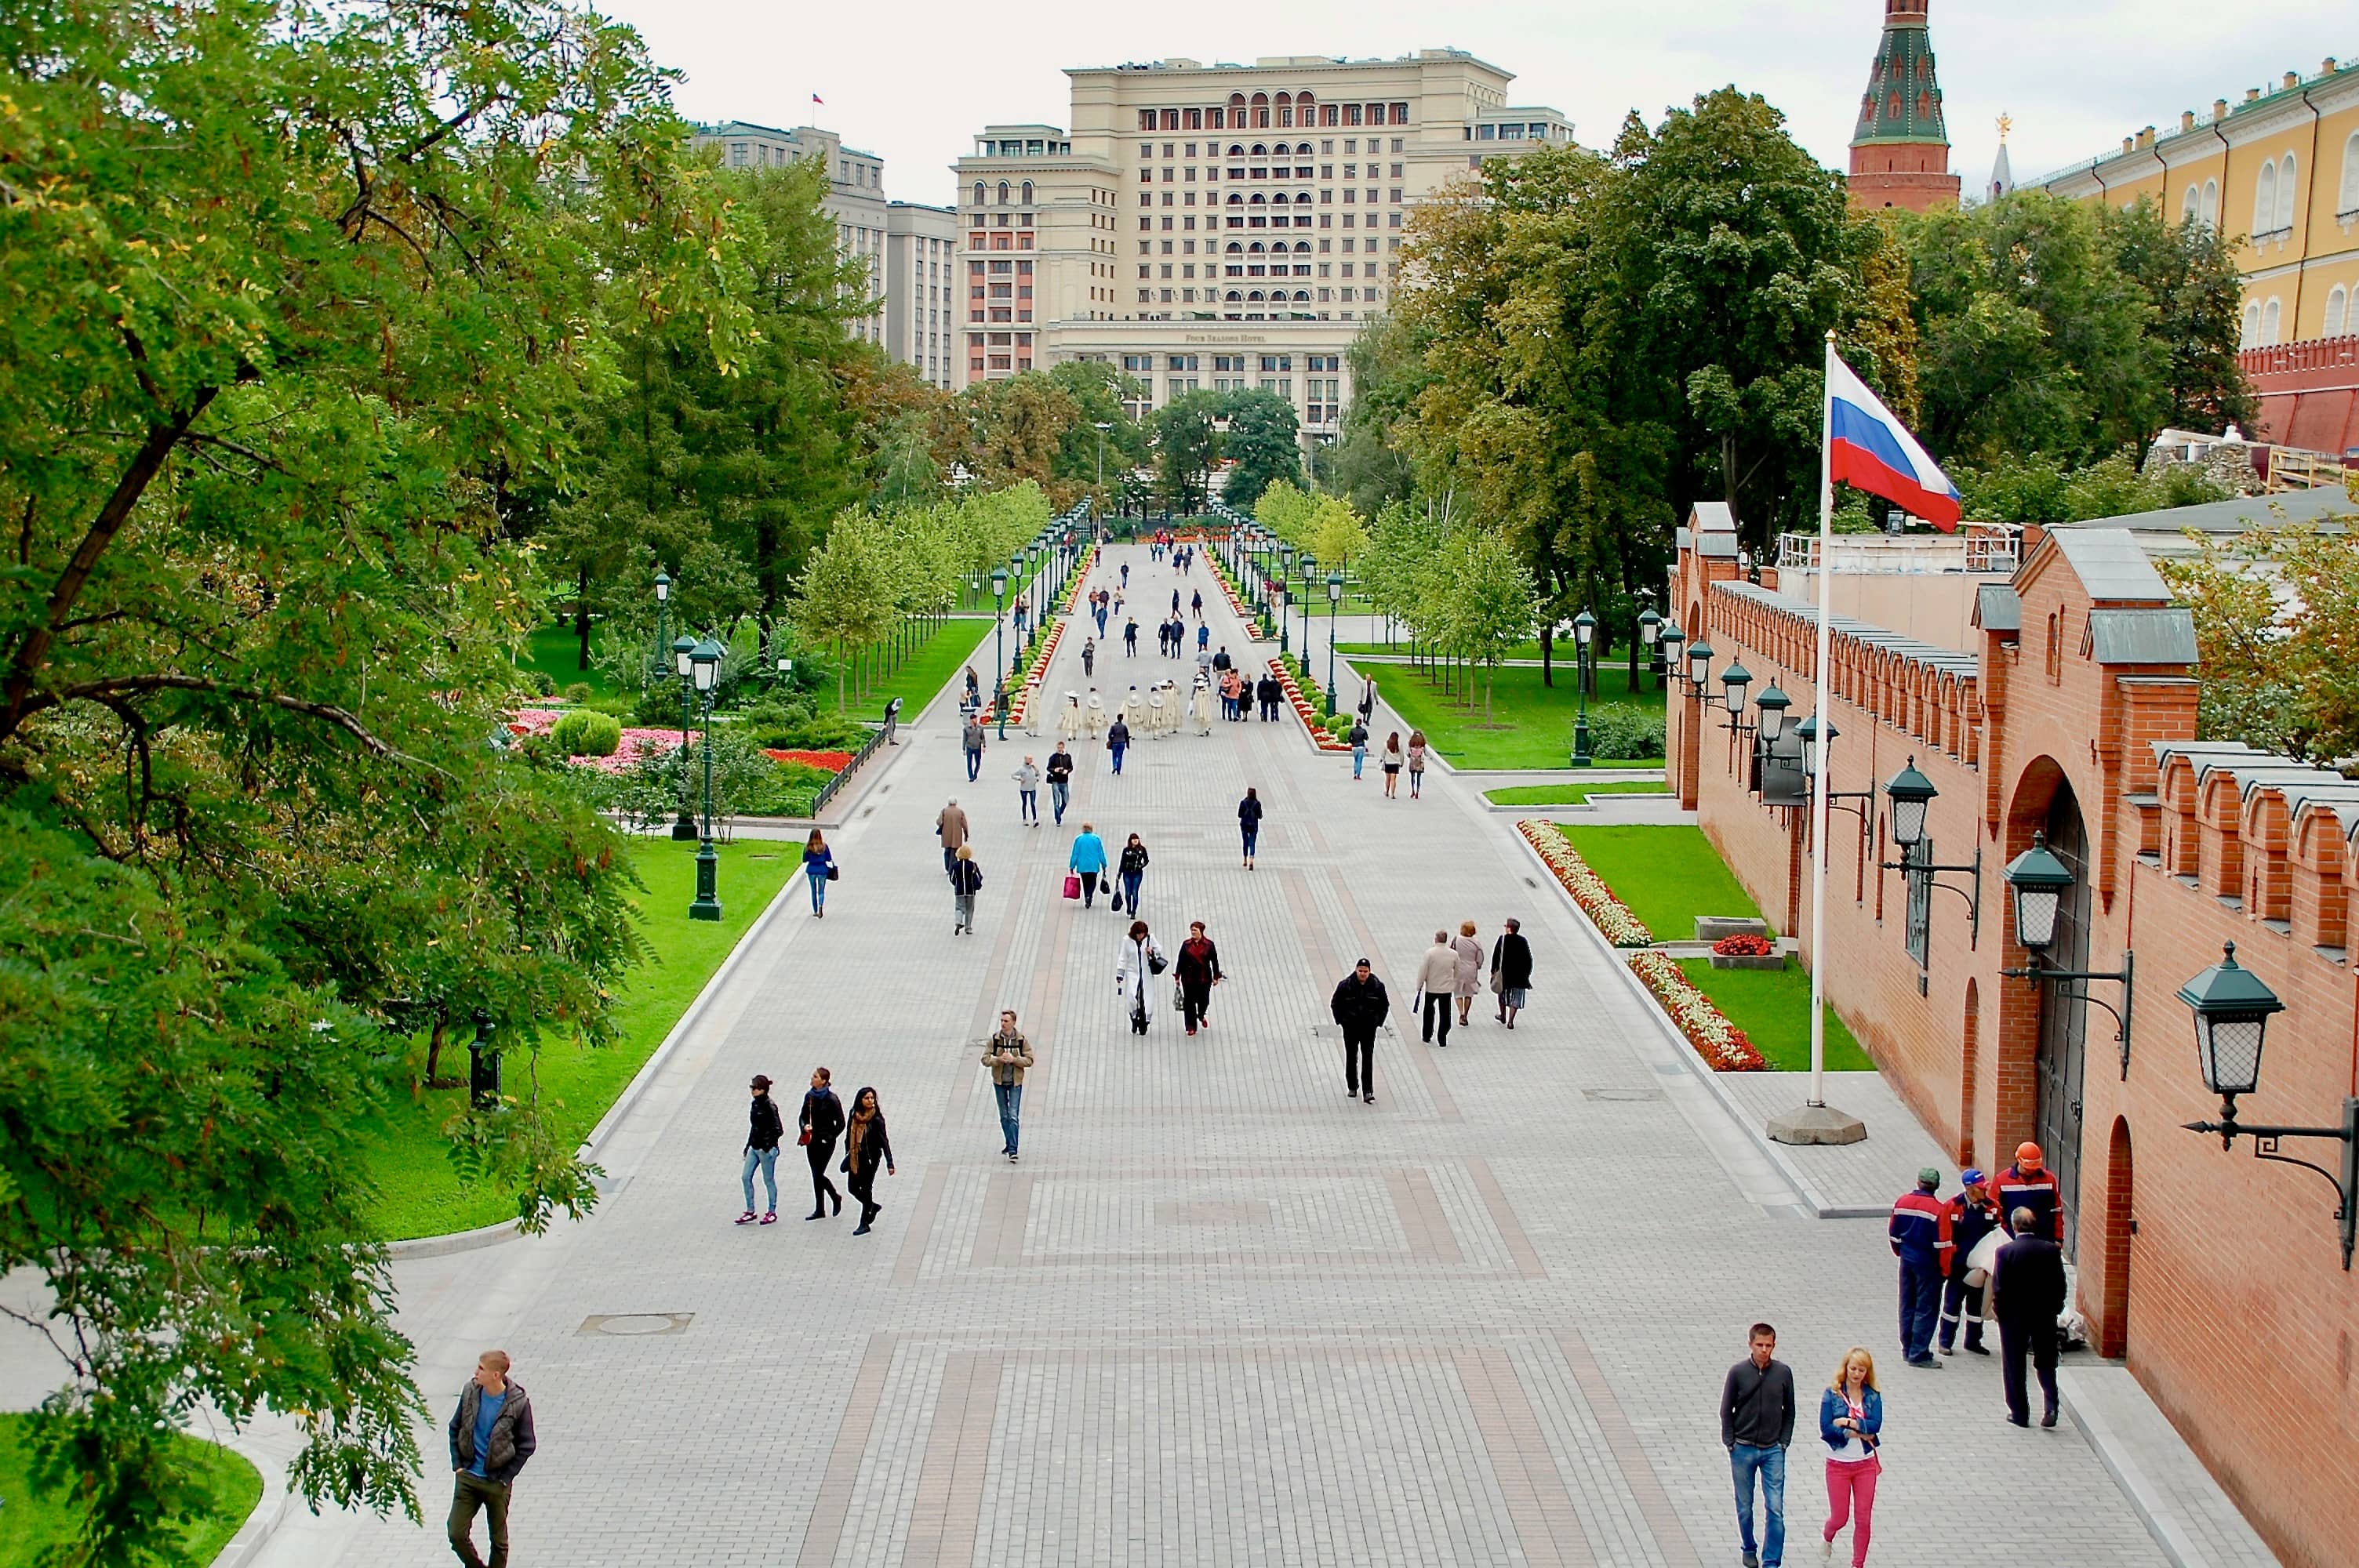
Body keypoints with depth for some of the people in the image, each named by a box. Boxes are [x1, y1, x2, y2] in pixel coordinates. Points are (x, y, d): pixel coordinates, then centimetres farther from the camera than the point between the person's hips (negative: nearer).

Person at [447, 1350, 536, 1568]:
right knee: (457, 1534, 1)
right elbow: (455, 1428, 8)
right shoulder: (470, 1392, -6)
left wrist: (505, 1478, -10)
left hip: (497, 1482, -3)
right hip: (467, 1477, 3)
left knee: (498, 1540, 10)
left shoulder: (518, 1402, -16)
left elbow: (527, 1445, -7)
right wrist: (457, 1465, 1)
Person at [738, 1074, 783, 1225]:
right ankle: (750, 1212, 15)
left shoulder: (770, 1106, -17)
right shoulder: (756, 1104, 8)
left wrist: (768, 1144, -23)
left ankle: (772, 1212, 17)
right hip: (755, 1147, 9)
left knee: (768, 1180, 3)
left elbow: (778, 1130, -17)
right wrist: (748, 1144, 18)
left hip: (767, 1149, -9)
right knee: (745, 1177, 6)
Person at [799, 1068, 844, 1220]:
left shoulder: (831, 1099, -11)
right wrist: (804, 1126, -4)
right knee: (817, 1175, 10)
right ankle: (836, 1197, 30)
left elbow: (840, 1123, -7)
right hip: (811, 1139, 6)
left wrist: (829, 1138, -10)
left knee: (817, 1174, -6)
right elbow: (803, 1116, 17)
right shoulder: (809, 1097, 5)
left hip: (825, 1141, -6)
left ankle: (819, 1210, 9)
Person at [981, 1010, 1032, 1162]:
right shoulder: (994, 1040, -5)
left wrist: (1013, 1059, -22)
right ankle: (1009, 1143, 30)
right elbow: (985, 1060, -7)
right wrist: (999, 1059, -24)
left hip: (1016, 1083, -2)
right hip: (999, 1082, 2)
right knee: (1004, 1116, 14)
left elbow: (1029, 1060, -8)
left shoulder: (1022, 1040, -7)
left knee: (1013, 1116, -10)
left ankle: (1012, 1150, -12)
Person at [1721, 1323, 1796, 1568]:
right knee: (1744, 1508, 11)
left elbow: (1789, 1411, 8)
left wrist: (1784, 1442, 2)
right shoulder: (1738, 1372, -7)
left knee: (1776, 1509, -6)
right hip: (1743, 1450, 0)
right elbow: (1726, 1410, 1)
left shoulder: (1783, 1372, -3)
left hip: (1773, 1451, 0)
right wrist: (1730, 1443, -3)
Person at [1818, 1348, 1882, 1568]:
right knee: (1840, 1517, 6)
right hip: (1838, 1465, -2)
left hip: (1866, 1465, 2)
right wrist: (1858, 1433, -16)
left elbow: (1875, 1425, -15)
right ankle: (1827, 1537, 41)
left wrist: (1848, 1422, -21)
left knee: (1863, 1519, 3)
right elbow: (1826, 1429, -15)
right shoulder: (1832, 1394, -7)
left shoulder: (1873, 1397, 0)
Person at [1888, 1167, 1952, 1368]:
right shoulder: (1939, 1209, -17)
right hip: (1927, 1262, -5)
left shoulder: (1902, 1202, -1)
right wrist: (1945, 1269, -6)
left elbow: (1894, 1233, 8)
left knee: (1907, 1304, 15)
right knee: (1926, 1308, 1)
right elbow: (1942, 1243, -17)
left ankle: (1908, 1348, 23)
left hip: (1907, 1259, 5)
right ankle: (1919, 1354, 0)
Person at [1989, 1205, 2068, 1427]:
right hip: (2045, 1317, 2)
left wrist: (1999, 1311, 3)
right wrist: (2055, 1308, 13)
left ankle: (2019, 1413, 14)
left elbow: (1998, 1288, -12)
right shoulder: (2052, 1250, -6)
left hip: (2013, 1317, -2)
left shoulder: (2005, 1252, -14)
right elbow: (2060, 1285, -1)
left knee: (2014, 1366, 10)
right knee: (2046, 1364, 14)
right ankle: (2051, 1406, -3)